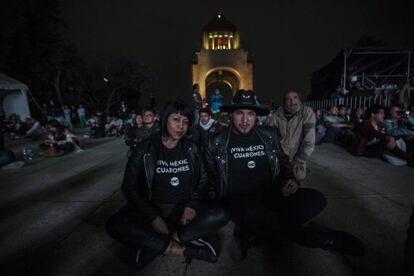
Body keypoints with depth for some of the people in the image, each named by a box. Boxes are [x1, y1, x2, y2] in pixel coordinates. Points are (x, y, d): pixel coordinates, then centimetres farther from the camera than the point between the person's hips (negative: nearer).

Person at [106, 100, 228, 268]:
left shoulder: (191, 148, 3)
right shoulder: (145, 149, -4)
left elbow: (203, 179, 7)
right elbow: (129, 187, -5)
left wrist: (193, 205, -11)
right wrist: (153, 217, -15)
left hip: (185, 210, 2)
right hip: (152, 210, -1)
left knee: (220, 216, -24)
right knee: (114, 225, -28)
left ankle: (154, 245, -20)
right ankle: (184, 249, -23)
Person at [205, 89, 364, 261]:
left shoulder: (269, 136, 6)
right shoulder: (217, 142, 0)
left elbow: (283, 161, 20)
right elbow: (210, 176, 10)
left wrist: (290, 179, 0)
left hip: (271, 195, 3)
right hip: (238, 199, -2)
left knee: (315, 199, -20)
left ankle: (248, 233, -15)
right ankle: (323, 239, -7)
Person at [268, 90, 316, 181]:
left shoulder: (307, 112, -16)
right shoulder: (277, 115, -11)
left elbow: (309, 139, -17)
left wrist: (301, 159, -13)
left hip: (296, 154, 0)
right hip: (279, 154, 1)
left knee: (299, 176, -16)